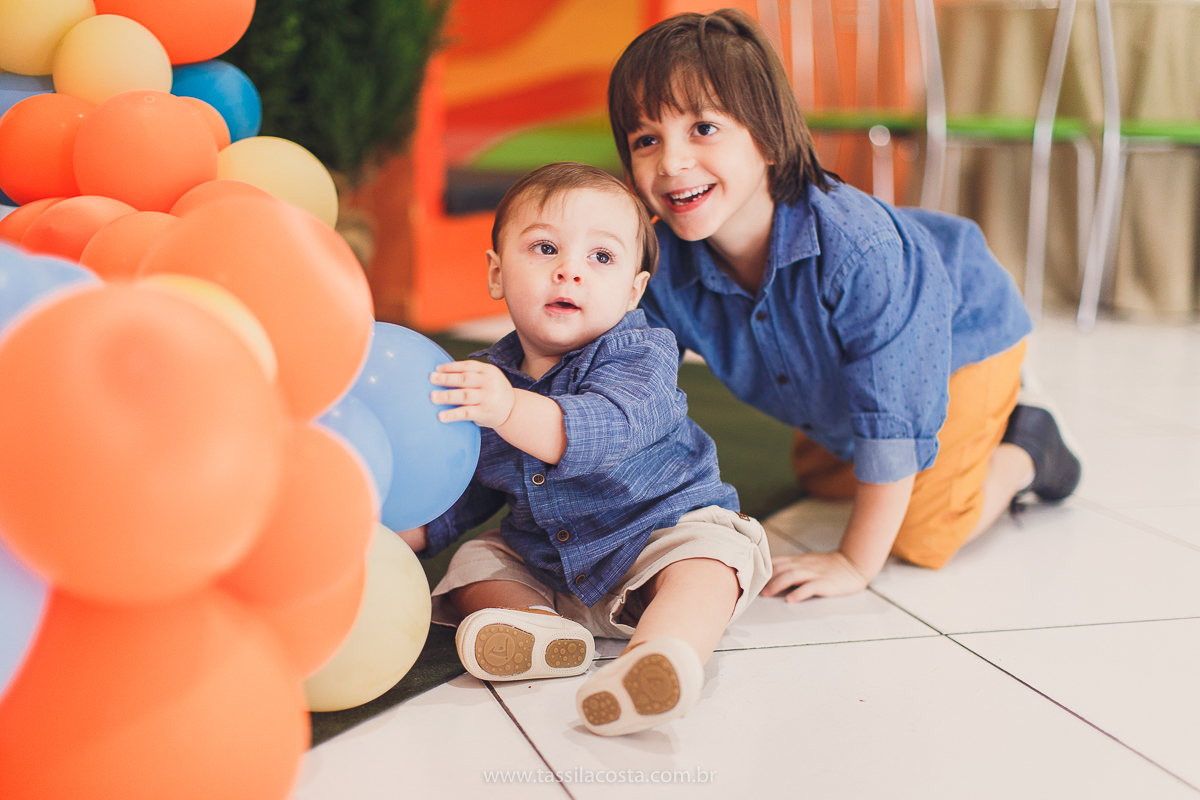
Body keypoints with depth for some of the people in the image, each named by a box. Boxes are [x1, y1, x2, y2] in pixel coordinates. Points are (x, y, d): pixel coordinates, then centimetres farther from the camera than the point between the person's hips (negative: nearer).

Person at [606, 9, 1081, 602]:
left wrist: (855, 563, -31)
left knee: (922, 540, -9)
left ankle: (1021, 453, 18)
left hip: (962, 335, -6)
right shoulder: (662, 269, -30)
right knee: (821, 477, 29)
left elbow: (891, 426, -38)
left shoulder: (856, 251, -46)